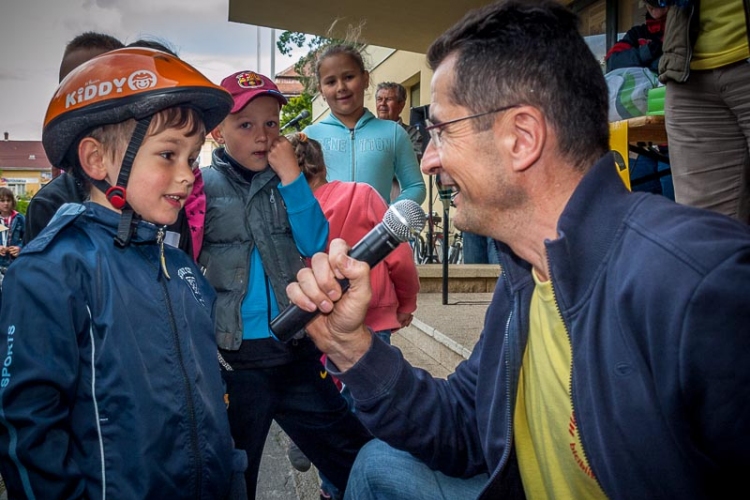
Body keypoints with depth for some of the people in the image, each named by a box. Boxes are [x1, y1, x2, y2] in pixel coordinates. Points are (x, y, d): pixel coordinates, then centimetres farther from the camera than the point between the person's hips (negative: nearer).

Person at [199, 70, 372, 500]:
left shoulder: (284, 182, 6)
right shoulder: (203, 186, -5)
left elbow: (315, 243, -6)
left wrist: (291, 176, -12)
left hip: (296, 354, 3)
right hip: (232, 360, -3)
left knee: (360, 463, 10)